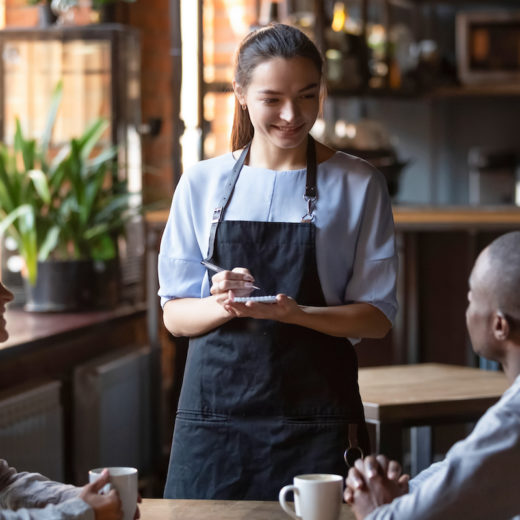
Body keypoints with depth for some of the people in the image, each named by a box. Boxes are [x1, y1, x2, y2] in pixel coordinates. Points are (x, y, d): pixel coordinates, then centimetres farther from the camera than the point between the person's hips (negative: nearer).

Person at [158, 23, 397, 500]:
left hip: (315, 412, -1)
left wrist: (297, 313, -18)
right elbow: (175, 315, 7)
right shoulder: (202, 184, 7)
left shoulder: (358, 185, 3)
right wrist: (222, 305, -15)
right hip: (215, 403, 1)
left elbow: (378, 316, 0)